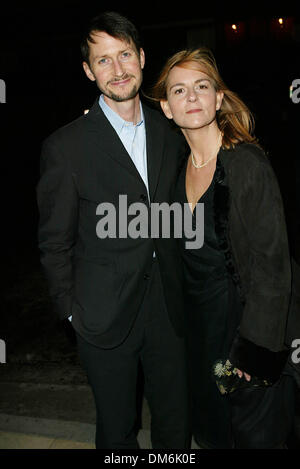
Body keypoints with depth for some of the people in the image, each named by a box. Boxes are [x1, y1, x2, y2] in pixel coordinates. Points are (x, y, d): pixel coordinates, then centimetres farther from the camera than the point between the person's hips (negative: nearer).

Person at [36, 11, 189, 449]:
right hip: (106, 315, -3)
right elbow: (55, 243, -6)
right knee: (117, 429, 17)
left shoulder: (168, 131, 3)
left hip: (167, 308, 4)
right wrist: (71, 311, -4)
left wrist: (181, 287, 8)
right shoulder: (66, 147, -12)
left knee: (175, 421, 20)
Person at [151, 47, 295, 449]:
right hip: (199, 319, 6)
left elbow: (272, 262, -20)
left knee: (254, 431, 15)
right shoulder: (181, 166, 0)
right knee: (211, 430, 24)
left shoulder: (248, 163, -20)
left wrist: (255, 344, -19)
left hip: (245, 317, -6)